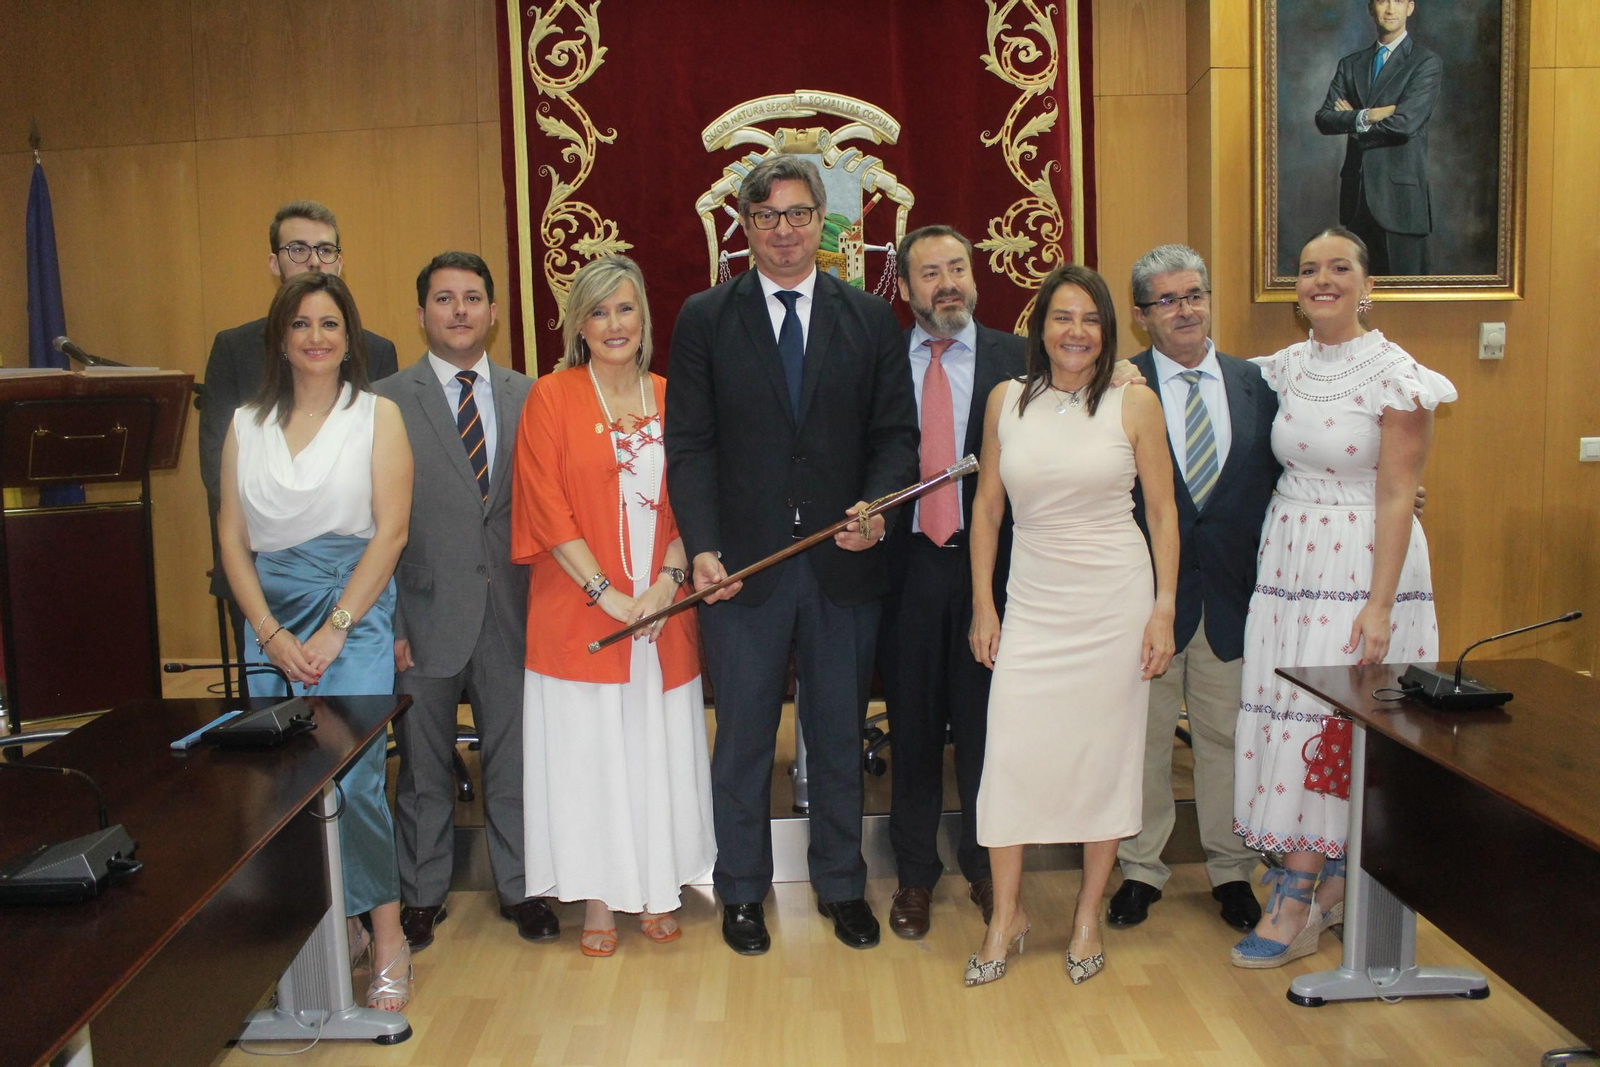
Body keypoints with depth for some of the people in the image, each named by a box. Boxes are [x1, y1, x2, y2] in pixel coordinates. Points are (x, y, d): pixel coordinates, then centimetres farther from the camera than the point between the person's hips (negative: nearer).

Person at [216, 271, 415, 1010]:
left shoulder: (377, 416, 3)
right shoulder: (246, 424, 12)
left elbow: (390, 531, -4)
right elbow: (232, 536, 7)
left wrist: (333, 630, -11)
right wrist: (271, 634, -5)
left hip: (355, 611, -3)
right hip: (271, 618, 4)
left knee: (351, 774, -12)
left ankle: (386, 937, 1)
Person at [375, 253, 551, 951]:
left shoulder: (527, 397, 6)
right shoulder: (386, 402, -1)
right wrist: (386, 623, -8)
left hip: (511, 613, 2)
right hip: (425, 616, -1)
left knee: (514, 761, 12)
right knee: (423, 769, 12)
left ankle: (519, 888, 28)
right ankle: (422, 896, 30)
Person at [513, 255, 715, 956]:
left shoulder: (670, 399, 8)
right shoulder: (552, 398, -1)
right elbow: (547, 509, -7)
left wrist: (667, 583, -9)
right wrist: (607, 594, -13)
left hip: (664, 613, 3)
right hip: (581, 612, -2)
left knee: (660, 750, 9)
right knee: (588, 752, 5)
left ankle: (657, 891, 25)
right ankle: (598, 899, 20)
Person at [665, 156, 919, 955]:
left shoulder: (870, 319, 7)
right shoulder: (704, 319, 3)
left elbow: (896, 433, 4)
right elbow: (689, 444, -3)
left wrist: (878, 507, -15)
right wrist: (702, 547, -14)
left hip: (844, 561, 2)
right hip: (743, 561, -1)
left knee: (840, 735, 13)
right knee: (744, 737, 10)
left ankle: (842, 886, 31)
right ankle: (742, 891, 29)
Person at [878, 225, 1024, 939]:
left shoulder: (1017, 359, 2)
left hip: (988, 564, 0)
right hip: (906, 562, 1)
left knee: (984, 721, 11)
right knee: (912, 725, 11)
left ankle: (986, 867, 30)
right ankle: (916, 874, 27)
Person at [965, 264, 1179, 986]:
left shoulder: (1135, 404, -1)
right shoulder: (1007, 400, 4)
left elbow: (1163, 512, 2)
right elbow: (987, 505, 8)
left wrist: (1164, 609, -4)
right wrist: (982, 605, 5)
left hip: (1116, 601, -1)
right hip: (1033, 602, 1)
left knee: (1105, 753, 6)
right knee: (1010, 753, -2)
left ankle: (1088, 914, 24)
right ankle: (1006, 915, 16)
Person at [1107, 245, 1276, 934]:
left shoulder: (1258, 385, 6)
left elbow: (1278, 482, 6)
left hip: (1233, 593, 3)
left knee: (1227, 735, 13)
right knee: (1142, 737, 10)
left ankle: (1231, 871, 31)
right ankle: (1140, 869, 27)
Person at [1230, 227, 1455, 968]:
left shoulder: (1396, 376, -8)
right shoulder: (1284, 369, 9)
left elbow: (1396, 498, -11)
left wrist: (1379, 606, -16)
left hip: (1361, 567, -5)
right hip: (1288, 561, 6)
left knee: (1334, 722, -3)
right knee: (1291, 716, 6)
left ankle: (1294, 906, 4)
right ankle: (1334, 881, 22)